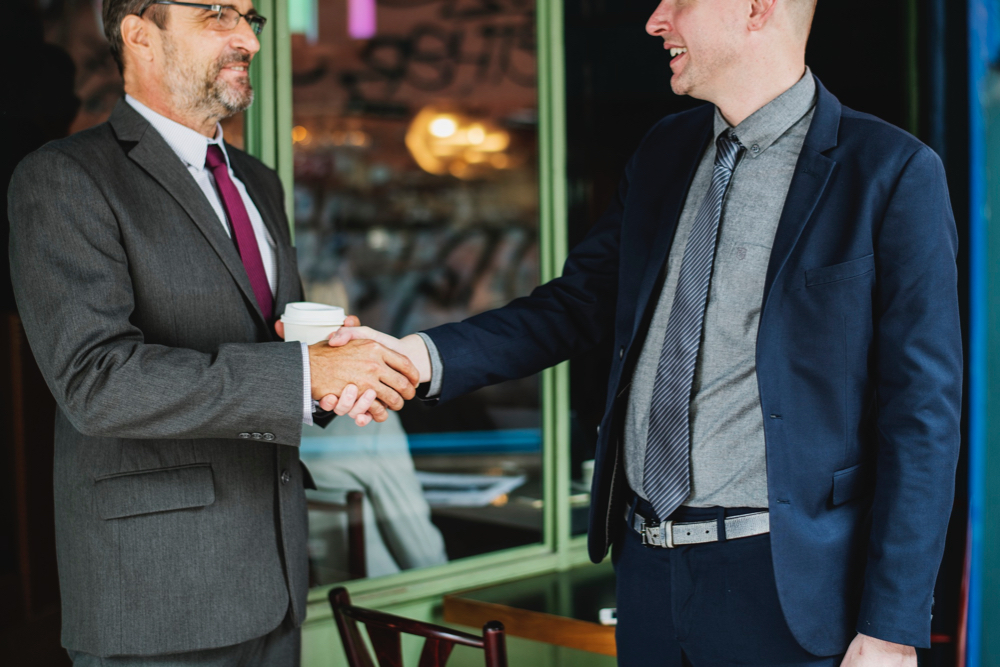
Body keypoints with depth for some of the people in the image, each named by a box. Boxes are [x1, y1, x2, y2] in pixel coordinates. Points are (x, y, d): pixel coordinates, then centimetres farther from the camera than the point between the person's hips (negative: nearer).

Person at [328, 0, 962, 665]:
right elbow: (578, 303, 11)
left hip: (782, 582, -6)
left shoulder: (893, 173, -11)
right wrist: (421, 355, -5)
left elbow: (921, 414, -12)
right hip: (648, 560, 6)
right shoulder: (665, 152, 8)